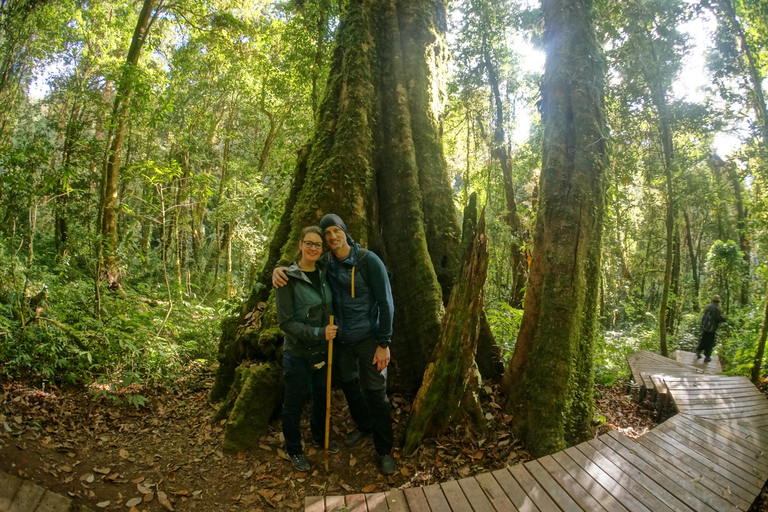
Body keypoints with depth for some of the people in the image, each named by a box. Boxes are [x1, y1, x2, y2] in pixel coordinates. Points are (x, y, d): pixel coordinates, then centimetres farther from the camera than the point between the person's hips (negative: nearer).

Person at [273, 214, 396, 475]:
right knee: (349, 386, 20)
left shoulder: (368, 260, -16)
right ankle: (364, 427, 45)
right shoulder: (325, 263, -3)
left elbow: (385, 303, -14)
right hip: (340, 339, 5)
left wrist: (384, 343, -16)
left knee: (375, 393, 1)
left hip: (368, 338, -5)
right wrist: (278, 270, -15)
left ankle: (384, 450, 17)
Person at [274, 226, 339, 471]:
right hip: (298, 353, -5)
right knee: (295, 402, 11)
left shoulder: (323, 274, 1)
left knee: (322, 395, 21)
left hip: (323, 350, 6)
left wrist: (332, 329, 1)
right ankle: (294, 449, 33)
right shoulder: (288, 278, -17)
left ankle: (320, 436, 46)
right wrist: (318, 333, -24)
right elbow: (285, 322, -18)